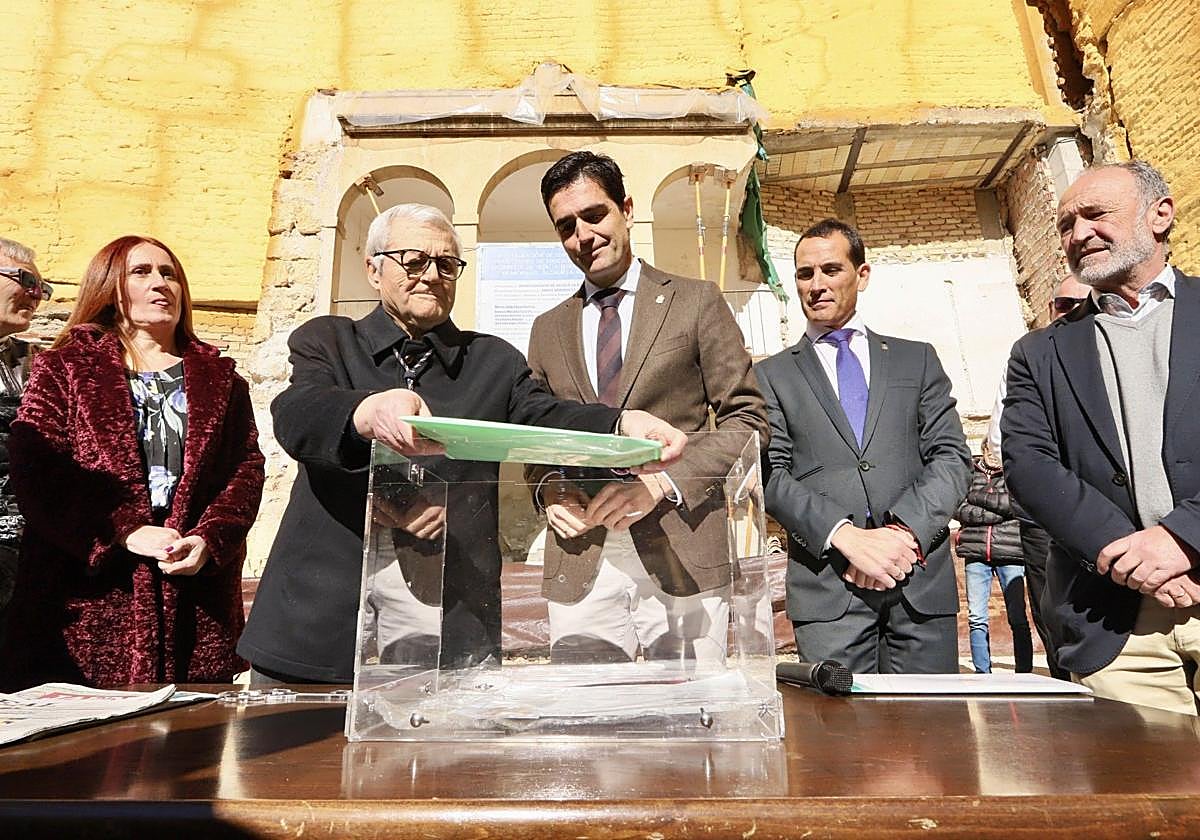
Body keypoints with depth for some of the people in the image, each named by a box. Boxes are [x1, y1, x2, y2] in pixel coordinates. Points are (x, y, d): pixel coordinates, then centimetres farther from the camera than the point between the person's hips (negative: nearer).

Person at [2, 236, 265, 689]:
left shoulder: (219, 379, 15)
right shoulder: (63, 368, 10)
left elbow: (247, 468, 5)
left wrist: (209, 539, -12)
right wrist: (125, 533, -15)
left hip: (197, 590, 2)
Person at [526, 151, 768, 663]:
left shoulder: (696, 303, 5)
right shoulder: (548, 329, 16)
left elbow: (747, 419, 1)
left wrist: (662, 481, -13)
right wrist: (549, 490, -2)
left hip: (682, 558, -2)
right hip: (578, 567, 3)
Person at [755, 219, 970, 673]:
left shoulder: (917, 360, 15)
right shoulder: (772, 375, 9)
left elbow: (952, 457, 6)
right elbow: (771, 474, -1)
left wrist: (904, 530, -10)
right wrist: (845, 535, -15)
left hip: (920, 576, 2)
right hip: (826, 582, -1)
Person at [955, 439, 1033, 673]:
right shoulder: (968, 474, 13)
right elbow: (960, 509, 1)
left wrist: (978, 496, -5)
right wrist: (999, 513, -8)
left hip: (1010, 552, -1)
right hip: (975, 551, 1)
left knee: (1018, 617, -1)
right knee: (976, 618, 1)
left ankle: (1024, 672, 8)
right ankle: (982, 674, 9)